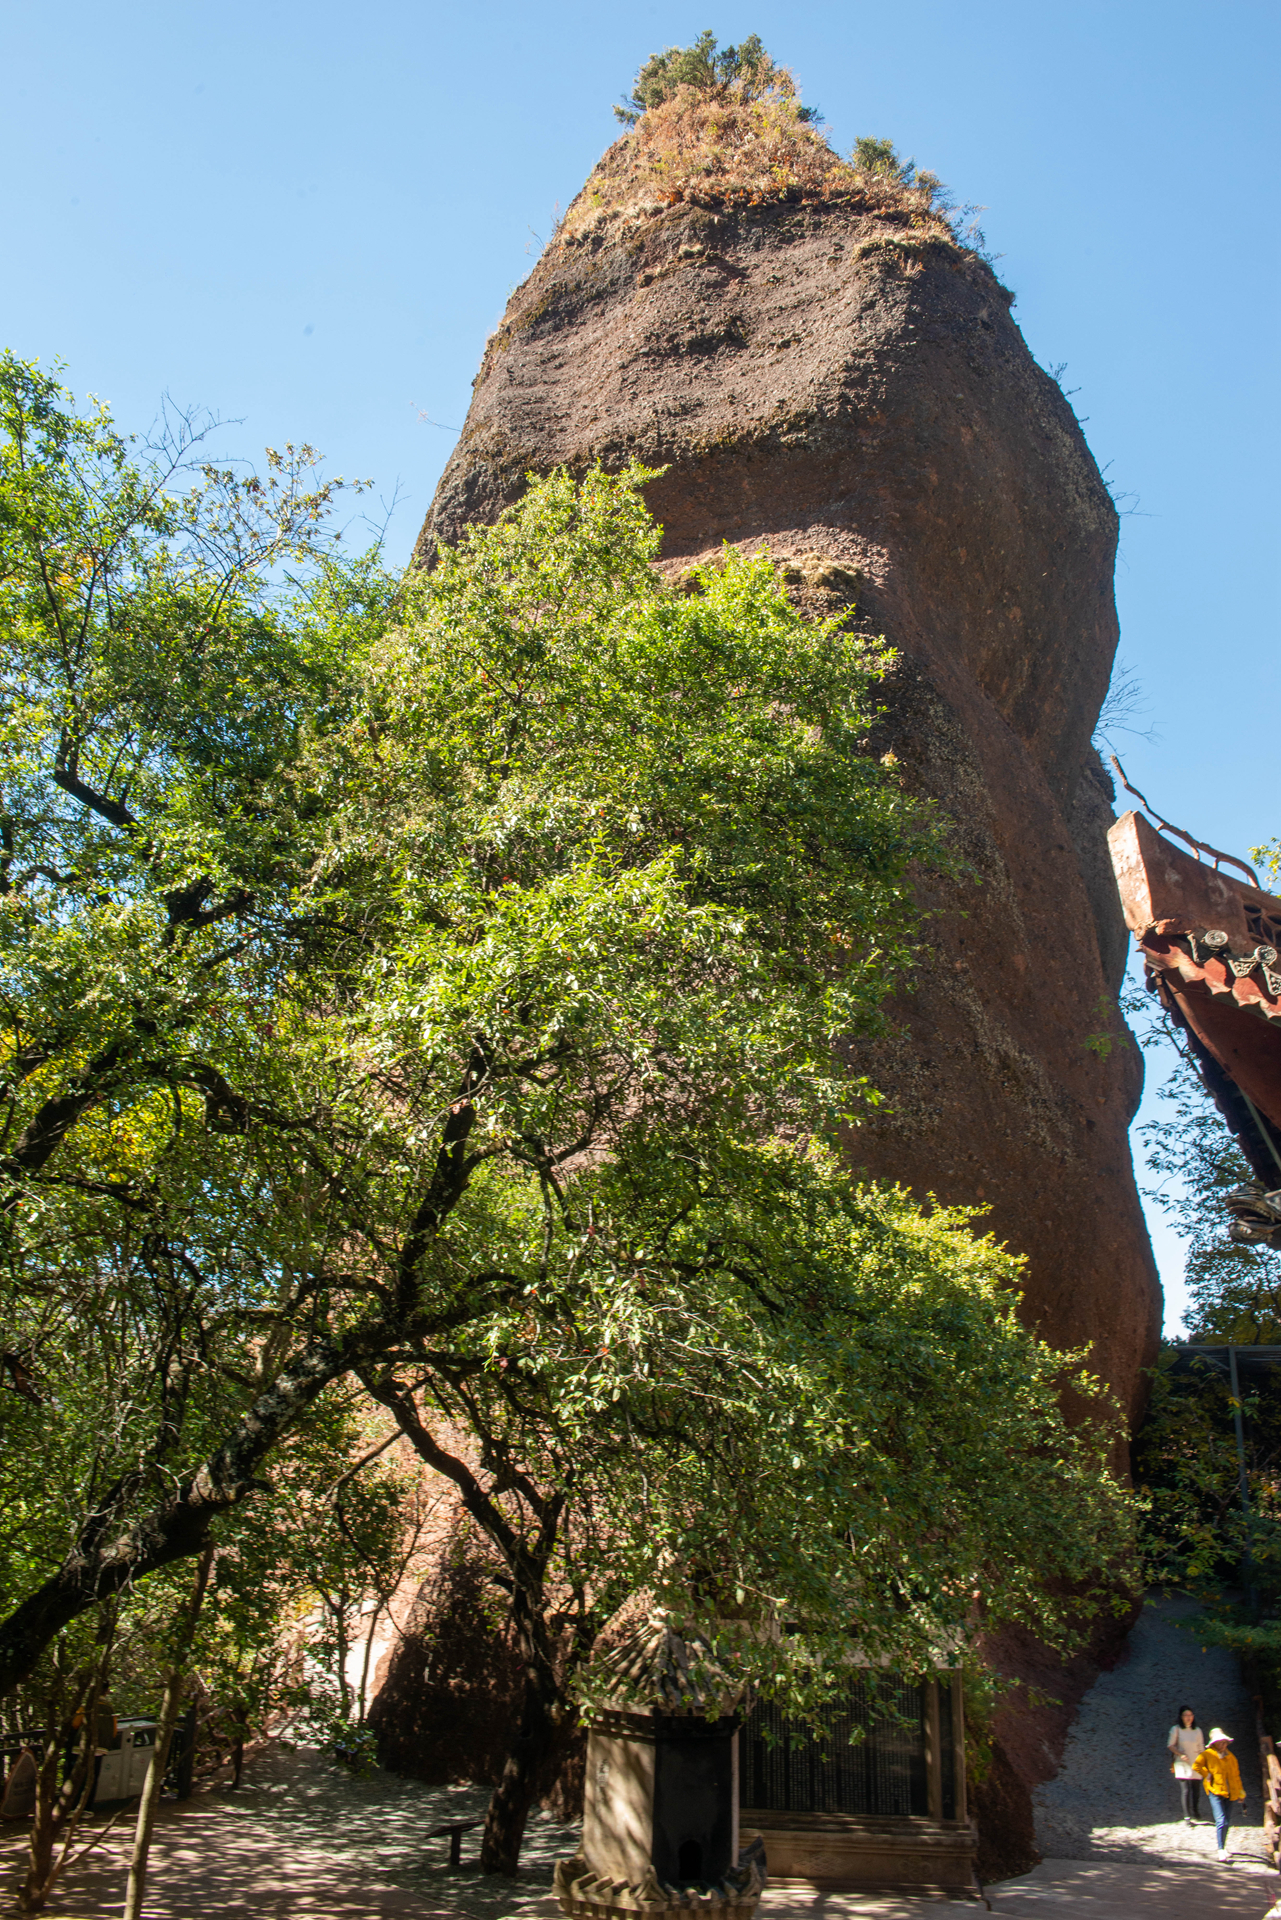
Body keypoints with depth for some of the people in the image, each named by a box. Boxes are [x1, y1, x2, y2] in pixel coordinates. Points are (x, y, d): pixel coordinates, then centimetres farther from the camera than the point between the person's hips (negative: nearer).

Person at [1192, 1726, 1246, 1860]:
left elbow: (1236, 1775, 19)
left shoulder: (1231, 1757, 11)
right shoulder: (1208, 1754, -6)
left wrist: (1240, 1791, 19)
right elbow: (1196, 1766, -11)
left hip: (1229, 1793, 5)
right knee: (1221, 1820, -14)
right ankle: (1221, 1849, -8)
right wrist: (1207, 1775, -10)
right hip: (1215, 1791, -5)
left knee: (1227, 1822, 9)